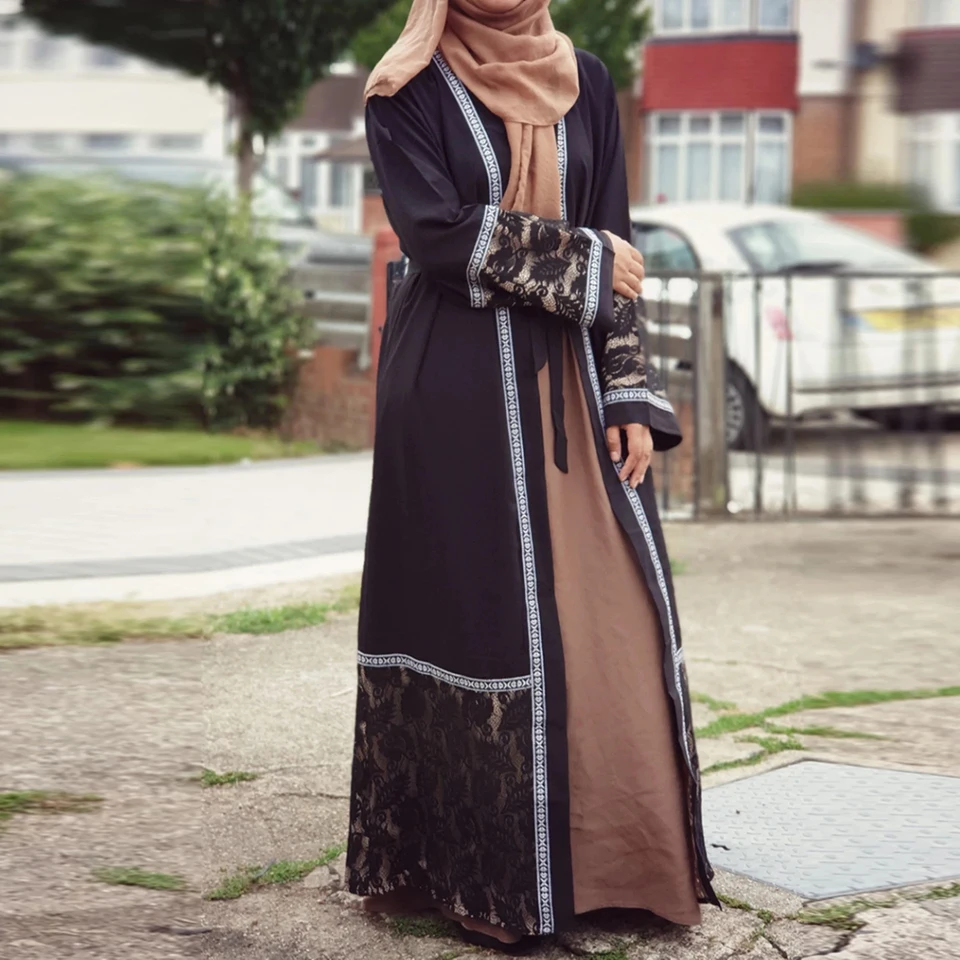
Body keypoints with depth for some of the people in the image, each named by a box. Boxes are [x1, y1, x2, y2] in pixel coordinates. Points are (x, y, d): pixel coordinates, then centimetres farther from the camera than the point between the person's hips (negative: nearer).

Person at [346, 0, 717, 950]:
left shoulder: (584, 83, 11)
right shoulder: (409, 90, -1)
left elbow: (616, 254, 8)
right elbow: (435, 229, -14)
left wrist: (632, 396, 0)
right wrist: (579, 259, -9)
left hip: (572, 388, 4)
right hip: (460, 391, -4)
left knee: (610, 613, 0)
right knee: (477, 615, -3)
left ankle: (616, 859, 9)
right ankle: (482, 872, 6)